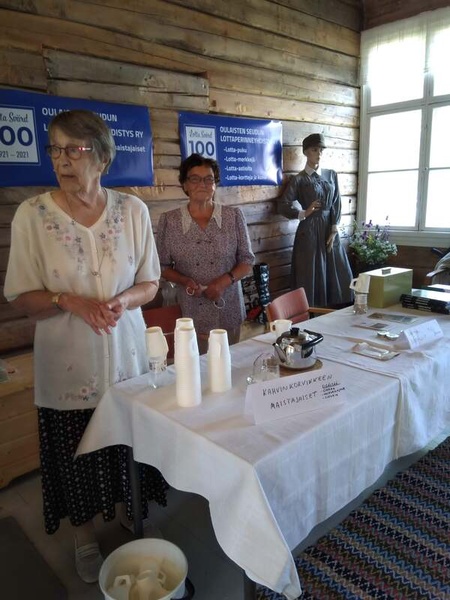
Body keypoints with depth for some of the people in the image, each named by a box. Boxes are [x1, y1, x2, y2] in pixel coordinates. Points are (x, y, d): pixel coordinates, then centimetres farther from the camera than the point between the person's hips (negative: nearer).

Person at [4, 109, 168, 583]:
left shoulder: (132, 210, -3)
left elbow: (150, 283, 2)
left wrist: (124, 299, -18)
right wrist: (69, 301, -22)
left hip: (125, 353, 2)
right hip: (67, 362, -1)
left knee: (131, 449, 14)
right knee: (78, 457, 14)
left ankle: (134, 518, 46)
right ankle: (85, 539, 43)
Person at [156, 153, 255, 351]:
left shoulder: (233, 216, -1)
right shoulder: (169, 221, -3)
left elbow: (246, 262, 2)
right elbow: (162, 266, 3)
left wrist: (225, 281, -15)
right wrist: (184, 281, -15)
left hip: (229, 311, 1)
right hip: (190, 312, -1)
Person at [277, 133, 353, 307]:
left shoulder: (331, 175, 10)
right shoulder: (299, 179, -2)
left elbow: (336, 204, 7)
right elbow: (283, 206, -6)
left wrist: (334, 230, -3)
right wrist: (304, 213, -12)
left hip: (330, 229, 4)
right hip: (309, 230, -4)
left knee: (338, 275, 5)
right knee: (311, 276, -2)